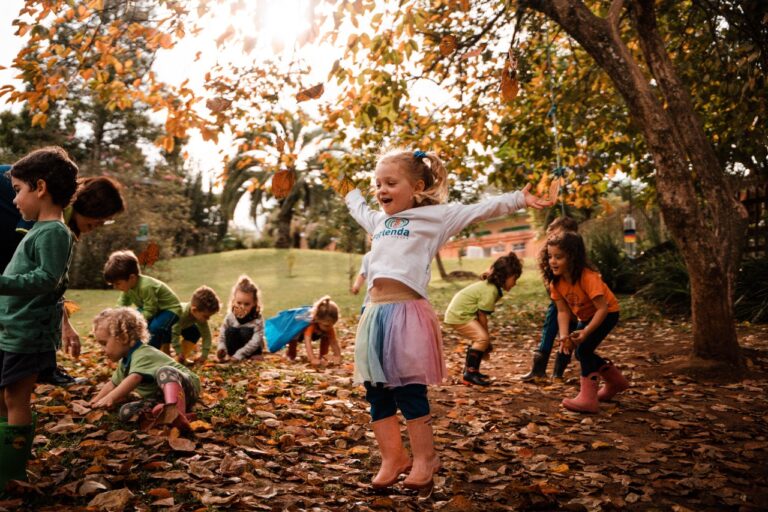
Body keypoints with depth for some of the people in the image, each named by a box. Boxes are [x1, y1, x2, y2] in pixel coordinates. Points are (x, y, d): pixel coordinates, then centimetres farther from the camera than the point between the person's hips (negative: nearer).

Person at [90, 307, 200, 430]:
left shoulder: (143, 355, -19)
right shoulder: (124, 362, 13)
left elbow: (134, 379, -37)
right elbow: (113, 384, 29)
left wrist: (110, 398, -47)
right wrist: (96, 401, 25)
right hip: (160, 400, 9)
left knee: (164, 371, -41)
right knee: (125, 411, -10)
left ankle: (175, 409, -62)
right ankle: (166, 411, -28)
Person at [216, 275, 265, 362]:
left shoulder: (258, 320, -22)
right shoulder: (230, 317, -11)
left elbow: (255, 341, -30)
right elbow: (222, 336, -4)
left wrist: (239, 355, -38)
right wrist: (221, 349, -26)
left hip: (252, 350, -2)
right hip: (235, 350, 2)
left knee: (245, 331, -30)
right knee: (230, 331, -24)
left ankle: (253, 356, -14)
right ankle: (232, 355, -16)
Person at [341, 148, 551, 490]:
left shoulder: (434, 216, 5)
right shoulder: (380, 220, 24)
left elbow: (477, 210, -1)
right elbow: (360, 212, 47)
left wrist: (517, 200, -8)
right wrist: (350, 194, 61)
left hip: (407, 312, -7)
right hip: (375, 313, 7)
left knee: (409, 391, -4)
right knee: (377, 392, 8)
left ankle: (424, 459, 13)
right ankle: (393, 458, 21)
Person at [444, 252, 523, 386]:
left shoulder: (490, 285, 9)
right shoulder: (490, 291, -22)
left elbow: (481, 315, 9)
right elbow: (482, 316, -19)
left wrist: (486, 336, 9)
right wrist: (487, 339, -8)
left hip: (458, 311, 11)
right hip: (459, 315, -11)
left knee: (479, 338, 19)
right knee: (482, 338, -19)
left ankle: (469, 369, 30)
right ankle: (470, 373, -15)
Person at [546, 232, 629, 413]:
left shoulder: (587, 277, -35)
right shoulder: (556, 282, -15)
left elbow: (602, 308, -36)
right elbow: (563, 311, -14)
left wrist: (586, 332, -43)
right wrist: (564, 335, -29)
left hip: (607, 313, -8)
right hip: (586, 316, 8)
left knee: (584, 349, -21)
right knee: (580, 352, 12)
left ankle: (588, 399, -15)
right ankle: (616, 381, 33)